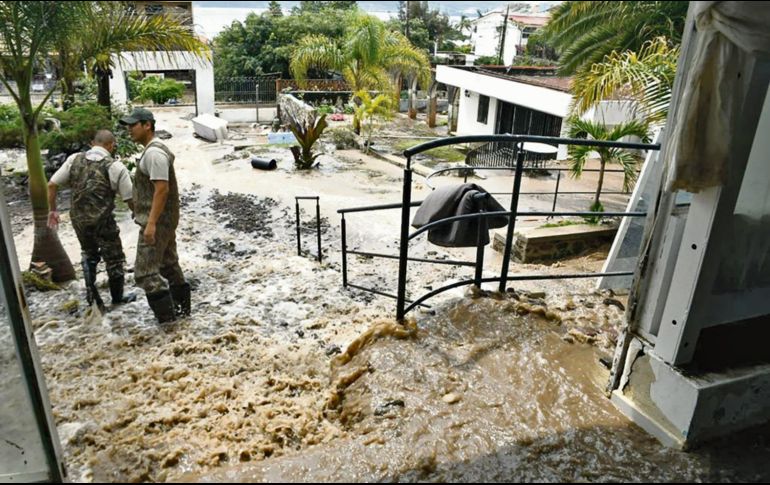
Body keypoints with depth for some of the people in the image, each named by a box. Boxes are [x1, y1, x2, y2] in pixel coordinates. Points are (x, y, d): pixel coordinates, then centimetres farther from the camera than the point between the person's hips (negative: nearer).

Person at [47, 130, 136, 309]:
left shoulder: (74, 159, 1)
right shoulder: (116, 167, -10)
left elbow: (51, 185, 2)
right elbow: (130, 199, -9)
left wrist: (53, 210, 14)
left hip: (78, 218, 5)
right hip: (102, 220, -4)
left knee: (89, 255, 27)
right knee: (114, 259, 14)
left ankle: (91, 292, 20)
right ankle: (117, 297, 29)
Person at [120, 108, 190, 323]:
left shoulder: (153, 152, -18)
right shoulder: (155, 149, 15)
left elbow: (162, 189, -26)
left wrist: (151, 222, -28)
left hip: (157, 220, -11)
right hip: (165, 218, 11)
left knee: (145, 270, -7)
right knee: (169, 265, 17)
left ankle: (168, 315, -2)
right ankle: (181, 308, 27)